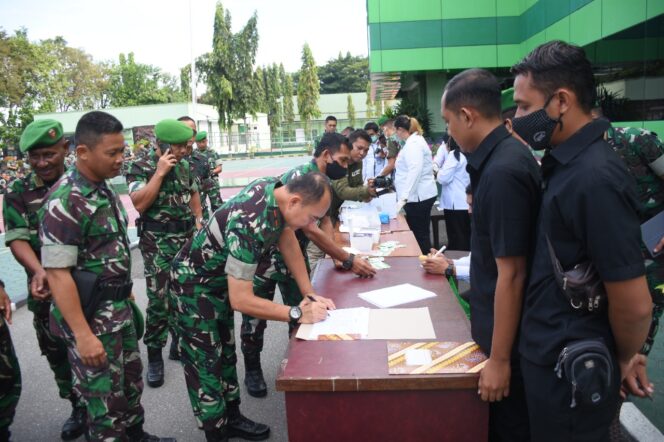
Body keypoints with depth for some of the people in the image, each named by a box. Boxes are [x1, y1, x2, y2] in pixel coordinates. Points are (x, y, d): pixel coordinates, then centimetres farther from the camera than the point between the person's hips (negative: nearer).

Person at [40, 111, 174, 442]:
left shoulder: (103, 188, 5)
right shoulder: (64, 202, -21)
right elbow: (57, 273, -23)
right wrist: (83, 335, -23)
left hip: (118, 308, 9)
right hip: (90, 315, -8)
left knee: (131, 380, 22)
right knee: (106, 398, 5)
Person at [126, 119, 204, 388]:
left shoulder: (184, 166, 9)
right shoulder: (141, 168, -9)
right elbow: (139, 203, -22)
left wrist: (198, 219, 11)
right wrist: (160, 172, -21)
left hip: (187, 238, 6)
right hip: (158, 243, -6)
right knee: (158, 300, -7)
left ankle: (180, 341, 31)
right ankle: (154, 357, 6)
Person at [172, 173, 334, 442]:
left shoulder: (276, 189, -15)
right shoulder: (250, 226, -40)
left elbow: (287, 239, -2)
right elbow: (241, 300, -37)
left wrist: (309, 294, -8)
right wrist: (297, 314, -32)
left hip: (221, 277, 9)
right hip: (195, 282, -9)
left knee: (225, 352, 18)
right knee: (206, 361, 0)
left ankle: (231, 418, 31)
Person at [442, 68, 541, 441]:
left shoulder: (502, 172, -27)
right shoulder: (506, 155, 3)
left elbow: (511, 275, -26)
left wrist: (500, 359, -20)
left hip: (508, 337, -9)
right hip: (502, 326, 9)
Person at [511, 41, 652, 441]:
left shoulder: (595, 178, -26)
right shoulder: (567, 161, 3)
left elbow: (634, 304, -23)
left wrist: (622, 360, -6)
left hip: (570, 372, -8)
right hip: (551, 355, 8)